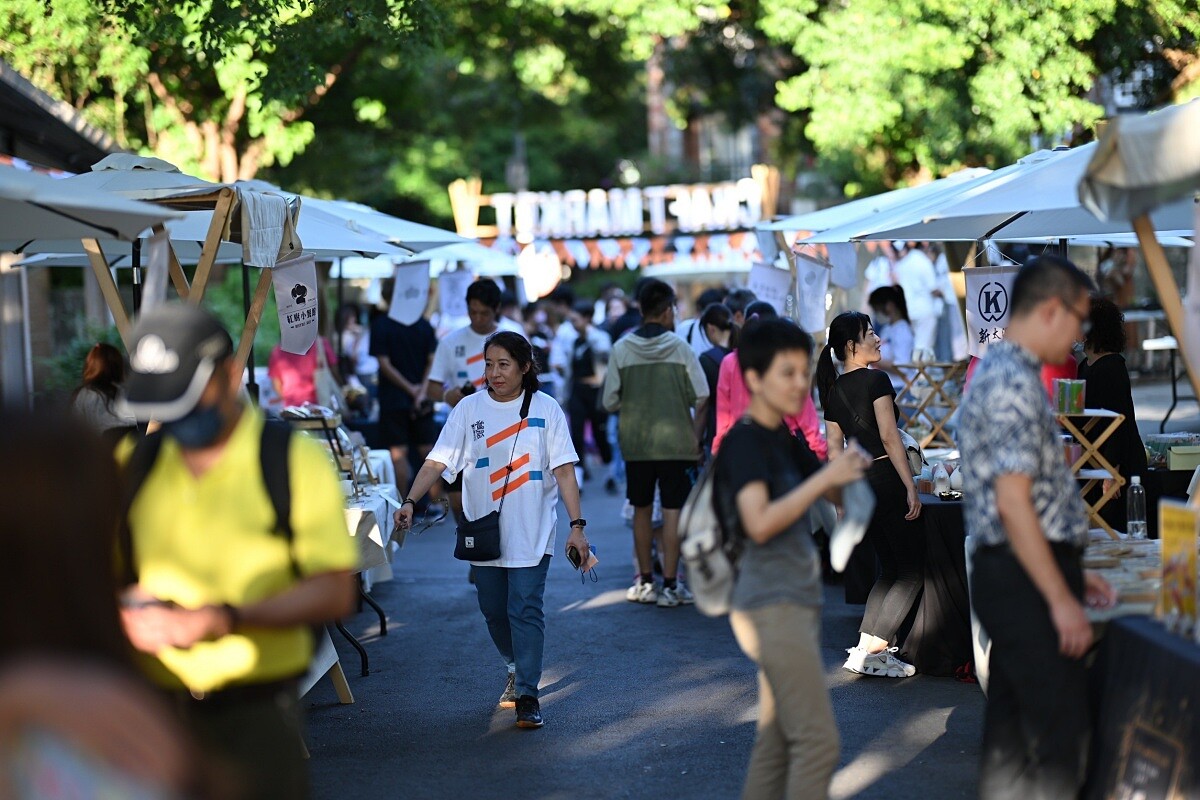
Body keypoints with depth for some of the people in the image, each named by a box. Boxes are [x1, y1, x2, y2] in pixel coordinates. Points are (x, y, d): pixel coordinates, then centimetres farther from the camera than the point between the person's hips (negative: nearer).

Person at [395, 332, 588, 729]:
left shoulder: (545, 409, -2)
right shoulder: (469, 409, 2)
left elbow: (564, 471, -4)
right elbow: (437, 461, -4)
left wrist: (577, 525, -11)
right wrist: (410, 500, -18)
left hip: (532, 532, -3)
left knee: (525, 609, -9)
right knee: (494, 610, 12)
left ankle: (527, 696, -6)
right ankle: (516, 669, 38)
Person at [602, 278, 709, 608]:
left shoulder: (621, 349, -4)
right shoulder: (680, 347, -7)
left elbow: (610, 401, -2)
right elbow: (701, 398, -7)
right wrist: (695, 436, 6)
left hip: (635, 443, 2)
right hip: (675, 441, -2)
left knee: (642, 509, 15)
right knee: (673, 511, 2)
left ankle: (645, 581, 24)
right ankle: (669, 586, 0)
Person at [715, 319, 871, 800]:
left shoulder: (785, 439, 15)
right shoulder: (745, 440, -12)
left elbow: (833, 496, 20)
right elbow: (759, 522, -23)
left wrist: (849, 468, -1)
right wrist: (824, 476, -24)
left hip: (797, 602, 9)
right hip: (773, 606, -9)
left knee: (777, 742, 11)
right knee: (818, 740, -12)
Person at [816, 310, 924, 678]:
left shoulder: (832, 391, 11)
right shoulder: (876, 380, -10)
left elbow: (835, 448, 13)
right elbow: (890, 438, -15)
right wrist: (911, 487, -15)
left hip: (856, 484, 8)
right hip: (885, 478, -8)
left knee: (890, 568, 18)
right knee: (912, 569, -2)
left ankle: (868, 645, 12)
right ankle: (869, 651, -8)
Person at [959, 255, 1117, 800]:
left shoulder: (996, 373, 16)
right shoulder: (1015, 382, -17)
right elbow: (1013, 504, -22)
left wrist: (1071, 573, 22)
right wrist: (1061, 599, -19)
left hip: (1007, 577, 10)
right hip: (1025, 583, -10)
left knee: (1010, 735, 13)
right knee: (1061, 738, -7)